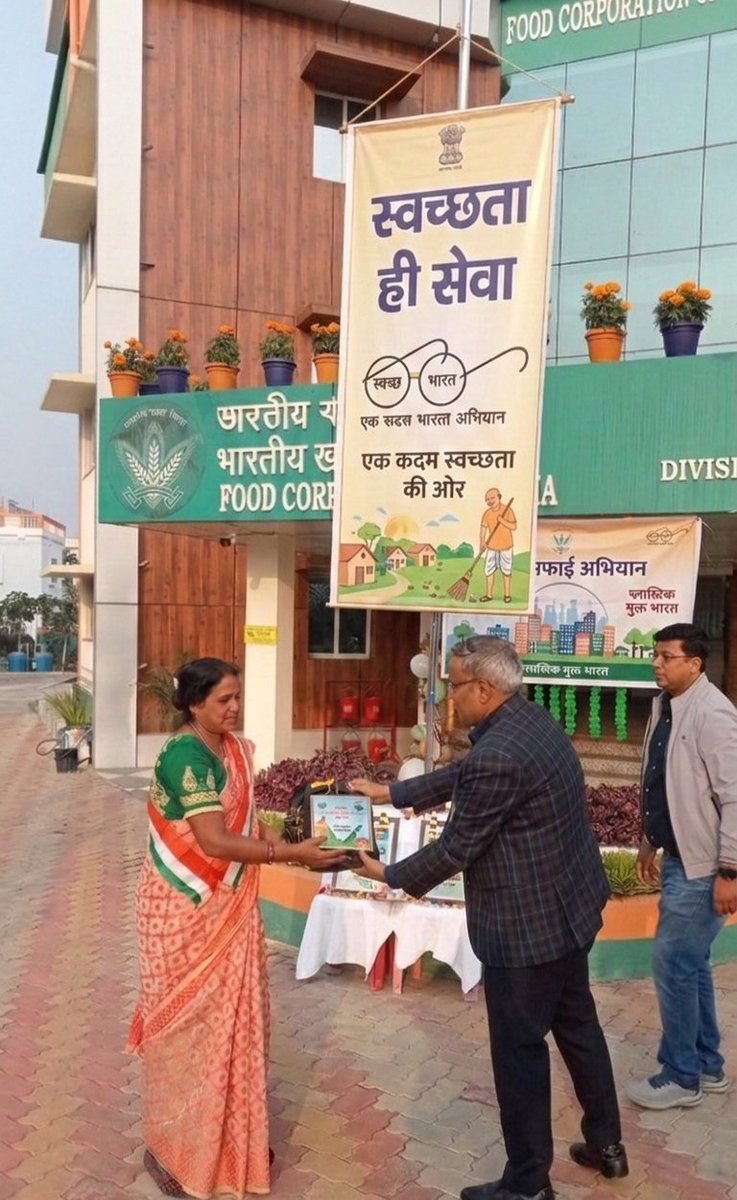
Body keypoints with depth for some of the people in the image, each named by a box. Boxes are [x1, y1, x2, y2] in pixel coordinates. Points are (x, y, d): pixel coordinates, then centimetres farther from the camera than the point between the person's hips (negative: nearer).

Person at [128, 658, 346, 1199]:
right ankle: (173, 1149, 27)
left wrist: (289, 847, -10)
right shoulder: (186, 756, -23)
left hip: (229, 904, 8)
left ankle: (231, 1136, 36)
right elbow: (215, 841, -28)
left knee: (233, 1016, 17)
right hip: (184, 909, -8)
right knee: (188, 1024, 7)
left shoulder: (237, 748, 3)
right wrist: (292, 854, -28)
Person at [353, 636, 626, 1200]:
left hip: (527, 926, -10)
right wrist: (393, 793, 17)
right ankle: (606, 1143, 43)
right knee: (577, 1024, 25)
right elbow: (462, 776, 13)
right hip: (569, 906, 10)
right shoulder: (532, 720, 1)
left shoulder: (498, 756, -29)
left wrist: (389, 874, -5)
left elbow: (456, 847, -21)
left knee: (520, 1051, 8)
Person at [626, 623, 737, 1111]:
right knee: (691, 962, 18)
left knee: (672, 962, -1)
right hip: (678, 857, 9)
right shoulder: (665, 707, 7)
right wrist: (650, 842, 19)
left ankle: (681, 1078, 16)